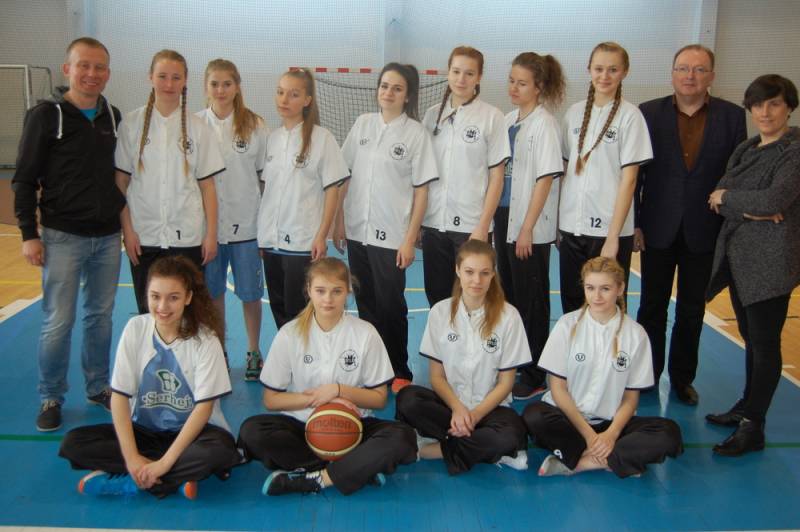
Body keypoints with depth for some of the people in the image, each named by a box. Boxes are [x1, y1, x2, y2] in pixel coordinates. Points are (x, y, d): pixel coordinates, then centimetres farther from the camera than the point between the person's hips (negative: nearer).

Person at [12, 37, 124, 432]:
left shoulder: (114, 117, 7)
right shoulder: (45, 115, -6)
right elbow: (24, 179, -6)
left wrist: (125, 221, 12)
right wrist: (28, 234, -10)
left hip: (108, 237, 4)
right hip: (63, 237, -4)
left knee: (101, 316, 12)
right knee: (58, 322, 0)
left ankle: (99, 387, 26)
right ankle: (51, 398, 15)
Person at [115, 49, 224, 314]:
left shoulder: (197, 127, 2)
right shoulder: (132, 123, 1)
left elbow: (207, 185, 2)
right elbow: (121, 181, 3)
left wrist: (211, 234, -2)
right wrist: (127, 230, -3)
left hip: (188, 237, 0)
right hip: (143, 236, 0)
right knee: (148, 311, 6)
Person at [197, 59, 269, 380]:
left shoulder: (254, 124, -1)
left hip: (246, 222, -1)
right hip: (208, 223, 1)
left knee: (250, 293, 6)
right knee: (212, 293, 11)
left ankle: (253, 352, 23)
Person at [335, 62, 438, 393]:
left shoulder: (416, 134, -5)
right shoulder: (363, 124, 6)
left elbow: (421, 191, -6)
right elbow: (345, 176, 10)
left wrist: (410, 239, -9)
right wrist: (338, 220, 6)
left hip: (391, 236, -4)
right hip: (357, 231, 4)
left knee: (391, 305, 3)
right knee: (366, 304, 13)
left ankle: (399, 372, 19)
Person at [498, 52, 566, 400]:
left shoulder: (544, 124, -11)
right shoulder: (508, 121, 10)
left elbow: (546, 179, -15)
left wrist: (527, 229, -17)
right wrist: (493, 218, 10)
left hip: (530, 227, -7)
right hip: (504, 217, 7)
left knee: (530, 302, 1)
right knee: (508, 295, 15)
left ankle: (534, 377, 13)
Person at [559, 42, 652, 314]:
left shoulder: (630, 115, -5)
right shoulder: (575, 112, 8)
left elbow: (628, 179, -8)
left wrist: (613, 236, -12)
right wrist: (557, 219, 6)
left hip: (609, 229, -4)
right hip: (572, 225, 4)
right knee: (572, 304, 12)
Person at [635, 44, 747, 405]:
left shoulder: (732, 116, -1)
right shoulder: (649, 113, -2)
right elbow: (634, 172, -2)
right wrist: (632, 224, -5)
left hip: (704, 231, 1)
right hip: (658, 229, 0)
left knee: (692, 311, 12)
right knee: (652, 306, 10)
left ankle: (682, 378, 27)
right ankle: (647, 375, 24)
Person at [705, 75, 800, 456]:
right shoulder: (745, 150, 14)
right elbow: (718, 199, 4)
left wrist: (728, 198, -7)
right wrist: (751, 210, -14)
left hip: (769, 260, -7)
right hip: (737, 254, 7)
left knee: (765, 342, -2)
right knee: (750, 337, 16)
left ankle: (753, 428, 5)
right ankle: (747, 406, 29)